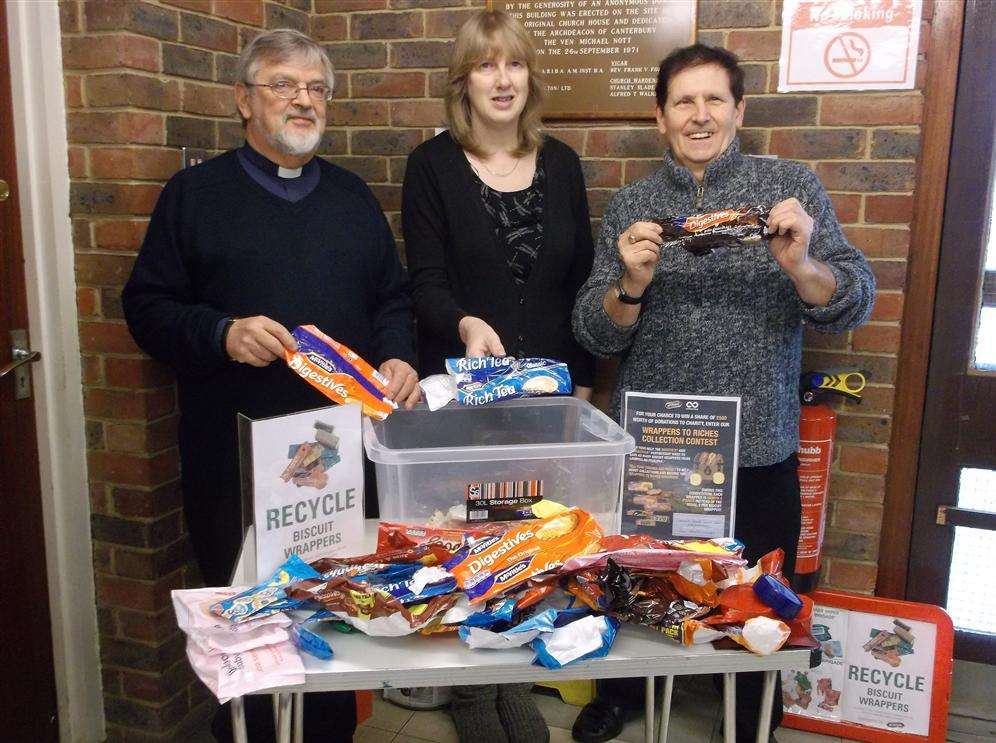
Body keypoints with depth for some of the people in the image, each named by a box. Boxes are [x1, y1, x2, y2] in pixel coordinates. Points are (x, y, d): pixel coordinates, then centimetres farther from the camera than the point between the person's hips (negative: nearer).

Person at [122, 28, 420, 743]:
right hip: (233, 450, -2)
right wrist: (221, 334, -16)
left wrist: (397, 358, -3)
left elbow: (392, 298, 16)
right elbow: (148, 306, 1)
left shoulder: (353, 196, 14)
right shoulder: (196, 193, 5)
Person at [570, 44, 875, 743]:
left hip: (759, 449, -1)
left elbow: (854, 304, -6)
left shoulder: (792, 185, 0)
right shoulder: (632, 206, 3)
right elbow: (595, 334, 0)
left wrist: (798, 264, -26)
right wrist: (632, 282, -20)